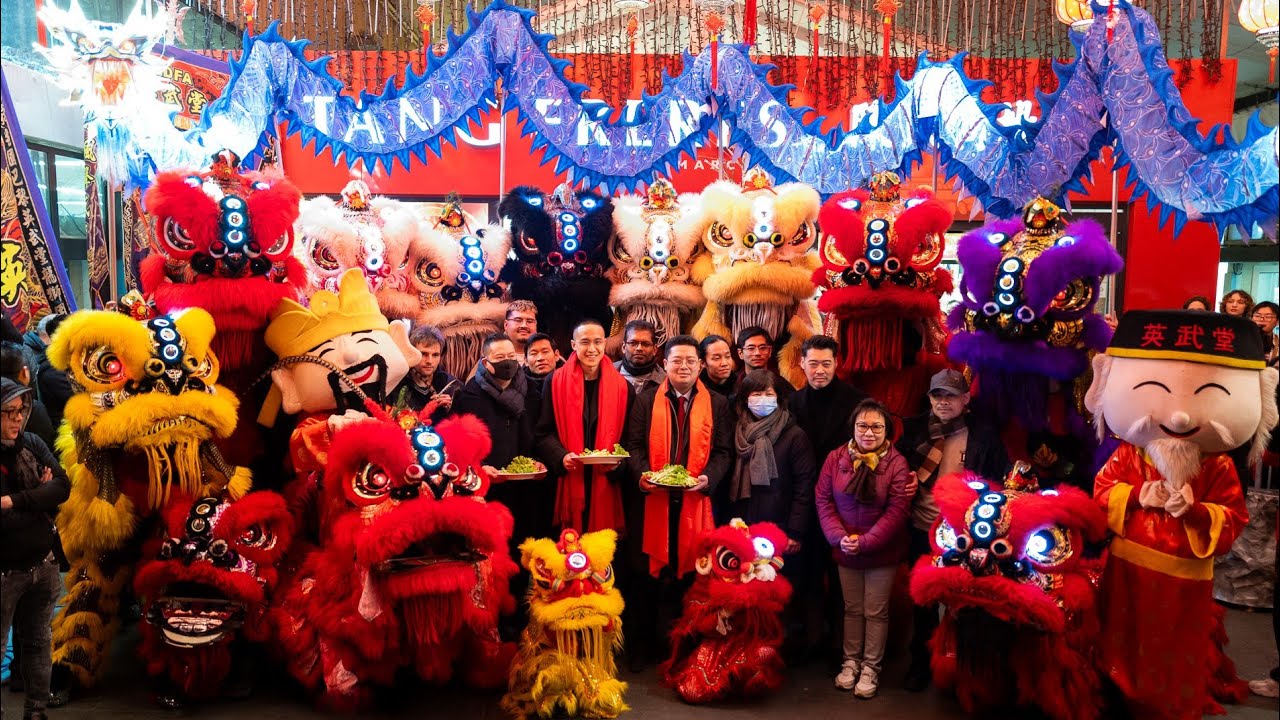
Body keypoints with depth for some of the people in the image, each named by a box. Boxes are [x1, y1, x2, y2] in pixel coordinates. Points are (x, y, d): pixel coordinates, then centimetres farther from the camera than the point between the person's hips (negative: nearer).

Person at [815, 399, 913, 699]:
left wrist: (866, 542, -19)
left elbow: (897, 511, -14)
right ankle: (851, 661, 29)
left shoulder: (897, 463, -12)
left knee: (876, 612, 7)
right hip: (845, 549, 2)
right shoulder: (836, 458, -4)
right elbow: (824, 499, -2)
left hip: (882, 551, -2)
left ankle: (871, 667, 22)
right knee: (852, 608, 15)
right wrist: (839, 537, -13)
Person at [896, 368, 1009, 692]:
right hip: (922, 532, 2)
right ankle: (920, 662, 31)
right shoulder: (914, 429, 1)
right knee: (924, 601, 15)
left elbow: (1001, 483, -1)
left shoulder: (984, 436, -4)